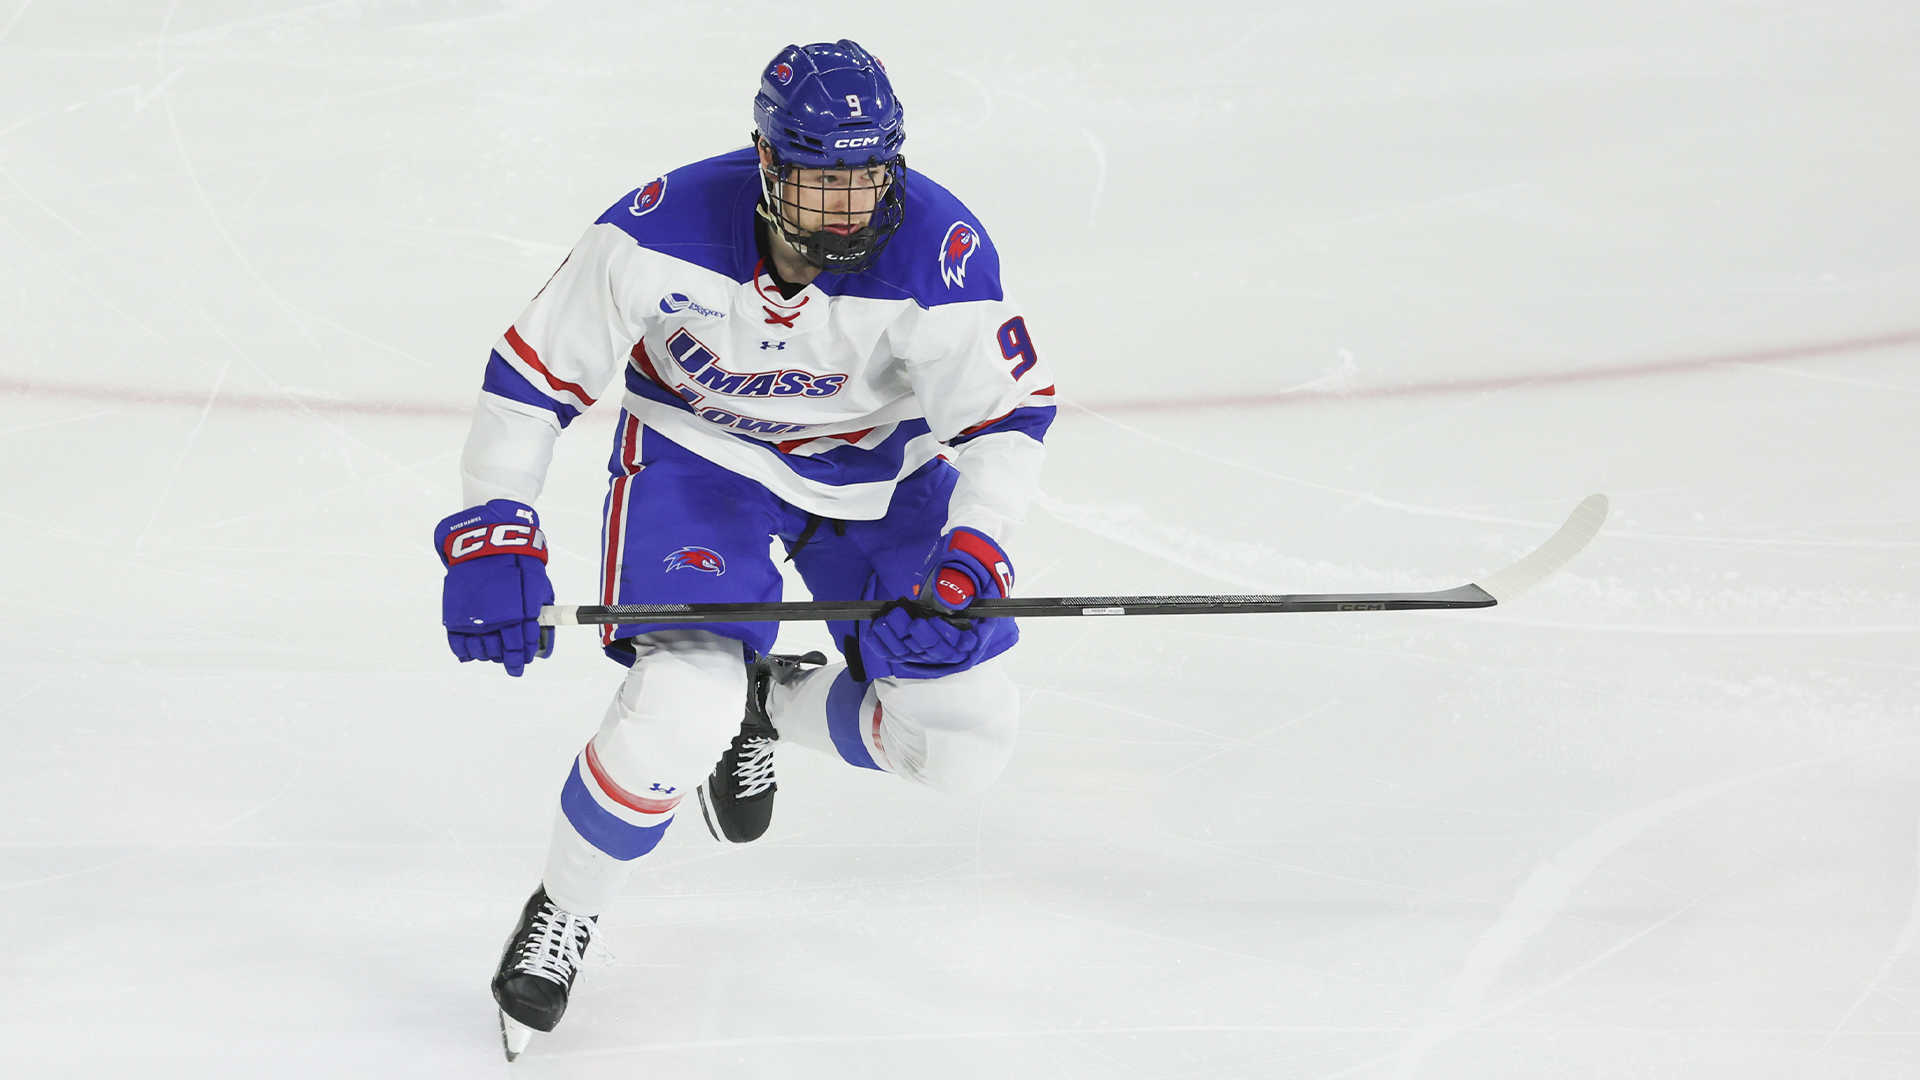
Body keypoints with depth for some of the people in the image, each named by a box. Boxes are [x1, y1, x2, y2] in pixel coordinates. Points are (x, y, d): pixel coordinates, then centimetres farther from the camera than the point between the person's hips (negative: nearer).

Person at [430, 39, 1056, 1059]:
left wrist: (967, 563, -35)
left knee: (967, 739, -1)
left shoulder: (938, 249, -29)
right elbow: (533, 372, -18)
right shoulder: (661, 234, -29)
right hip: (699, 450, -2)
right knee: (684, 699, -26)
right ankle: (561, 912, 0)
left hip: (878, 468, 3)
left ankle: (772, 706, 28)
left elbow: (1006, 412, -21)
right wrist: (491, 537, -24)